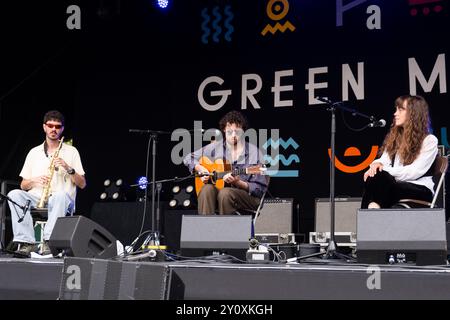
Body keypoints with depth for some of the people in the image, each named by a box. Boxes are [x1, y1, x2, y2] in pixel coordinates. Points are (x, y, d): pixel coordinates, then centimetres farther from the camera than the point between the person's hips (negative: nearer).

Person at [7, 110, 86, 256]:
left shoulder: (71, 151, 11)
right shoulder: (34, 152, 18)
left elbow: (82, 184, 6)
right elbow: (23, 185, 17)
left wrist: (69, 169, -10)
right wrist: (35, 181, -5)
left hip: (61, 200, -3)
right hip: (36, 198, 3)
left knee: (61, 196, -38)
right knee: (14, 194, -27)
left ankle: (48, 242, -43)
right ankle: (26, 243, -35)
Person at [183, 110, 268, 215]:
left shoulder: (253, 152, -3)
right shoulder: (216, 147, 7)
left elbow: (260, 188, -4)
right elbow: (188, 158, 16)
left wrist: (238, 183, -19)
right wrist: (201, 169, -4)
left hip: (248, 197, -3)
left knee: (225, 193, -34)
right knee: (207, 189, -29)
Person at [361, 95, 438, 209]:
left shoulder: (429, 140, 1)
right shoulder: (394, 137, 21)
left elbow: (415, 171, -11)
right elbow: (384, 160, 7)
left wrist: (384, 170, -18)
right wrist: (377, 163, -18)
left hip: (421, 190, -5)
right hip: (396, 185, 5)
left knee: (379, 177, -34)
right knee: (373, 176, -31)